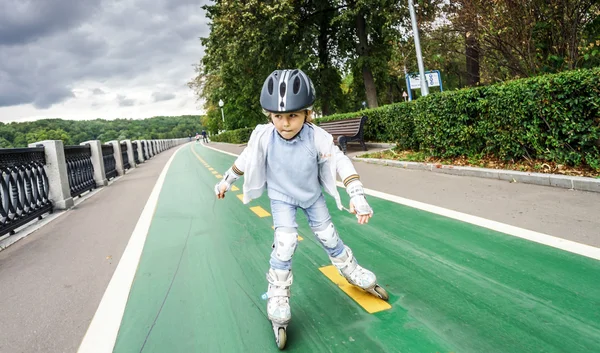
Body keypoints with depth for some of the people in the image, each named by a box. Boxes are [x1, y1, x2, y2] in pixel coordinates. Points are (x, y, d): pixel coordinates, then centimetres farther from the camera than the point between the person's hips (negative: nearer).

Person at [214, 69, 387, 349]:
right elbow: (245, 160, -9)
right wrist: (226, 181, 4)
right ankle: (278, 301, 4)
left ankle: (354, 274, 38)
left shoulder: (317, 137, -30)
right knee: (285, 244, -14)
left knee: (329, 237, 13)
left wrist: (357, 195, -34)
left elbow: (341, 163, -26)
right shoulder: (263, 136, -27)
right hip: (281, 198, -1)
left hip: (312, 196, 1)